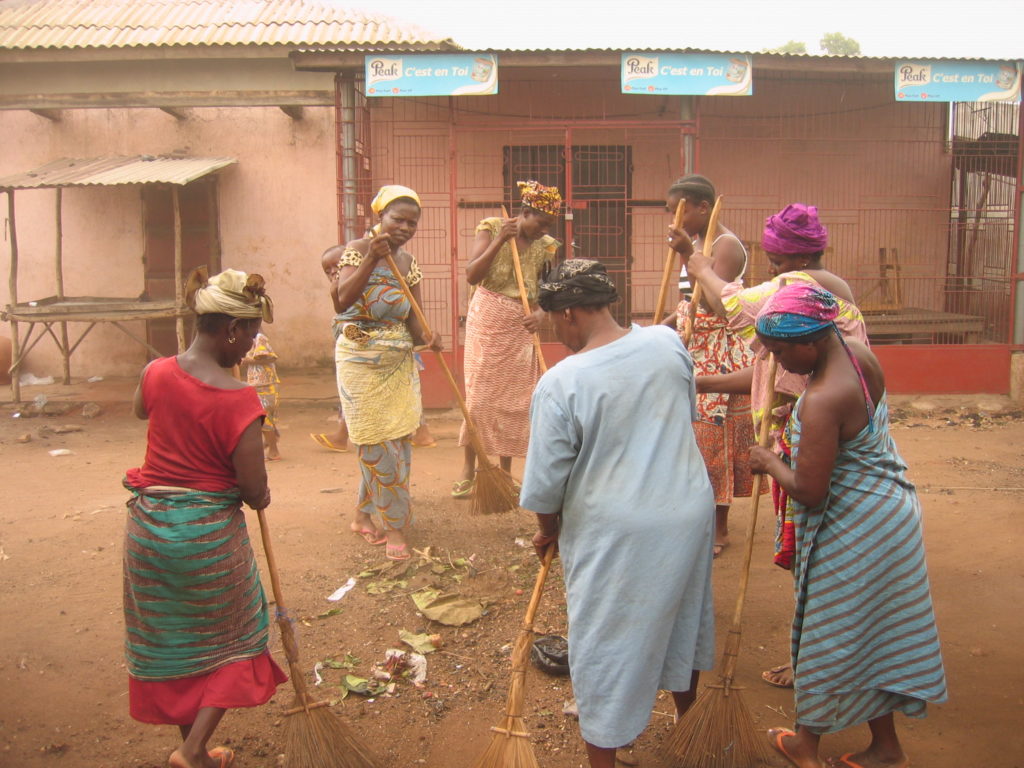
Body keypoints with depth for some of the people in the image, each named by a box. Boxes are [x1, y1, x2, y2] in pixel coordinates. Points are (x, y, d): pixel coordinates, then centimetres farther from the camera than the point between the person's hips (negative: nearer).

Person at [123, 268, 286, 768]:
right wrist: (262, 496, 6)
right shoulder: (238, 400, -23)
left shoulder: (155, 373, -7)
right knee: (228, 639, 18)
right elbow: (255, 491, -18)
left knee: (170, 641, 20)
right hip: (208, 533, -5)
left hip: (147, 528, 6)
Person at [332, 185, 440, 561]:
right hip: (362, 360, -6)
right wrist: (371, 259, -32)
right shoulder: (358, 249, -10)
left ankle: (364, 514, 26)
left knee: (397, 441, 8)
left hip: (399, 361, 6)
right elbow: (342, 301, -26)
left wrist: (425, 337, -23)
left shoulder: (408, 262, 6)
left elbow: (413, 318, -1)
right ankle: (395, 526, 10)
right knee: (381, 445, -2)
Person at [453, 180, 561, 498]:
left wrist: (540, 313, -16)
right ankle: (469, 468, 11)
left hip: (520, 328, 3)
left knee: (514, 399, 4)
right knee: (479, 396, -2)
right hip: (487, 322, -3)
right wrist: (500, 240, -21)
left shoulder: (546, 246, 3)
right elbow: (471, 275, -14)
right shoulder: (491, 228, -6)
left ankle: (505, 471, 16)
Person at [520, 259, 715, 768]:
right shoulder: (667, 342, -7)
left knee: (605, 645, 11)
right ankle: (687, 718, 52)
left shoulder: (559, 385, -21)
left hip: (615, 534, -6)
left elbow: (546, 482, -14)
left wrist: (548, 530, 6)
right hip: (691, 511, 6)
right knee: (682, 615, 28)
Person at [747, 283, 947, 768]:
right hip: (891, 511, 9)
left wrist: (769, 464, -8)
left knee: (832, 635, 10)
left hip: (853, 532, -9)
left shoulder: (821, 402, -31)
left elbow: (808, 492, -28)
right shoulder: (859, 354, -3)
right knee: (875, 632, 20)